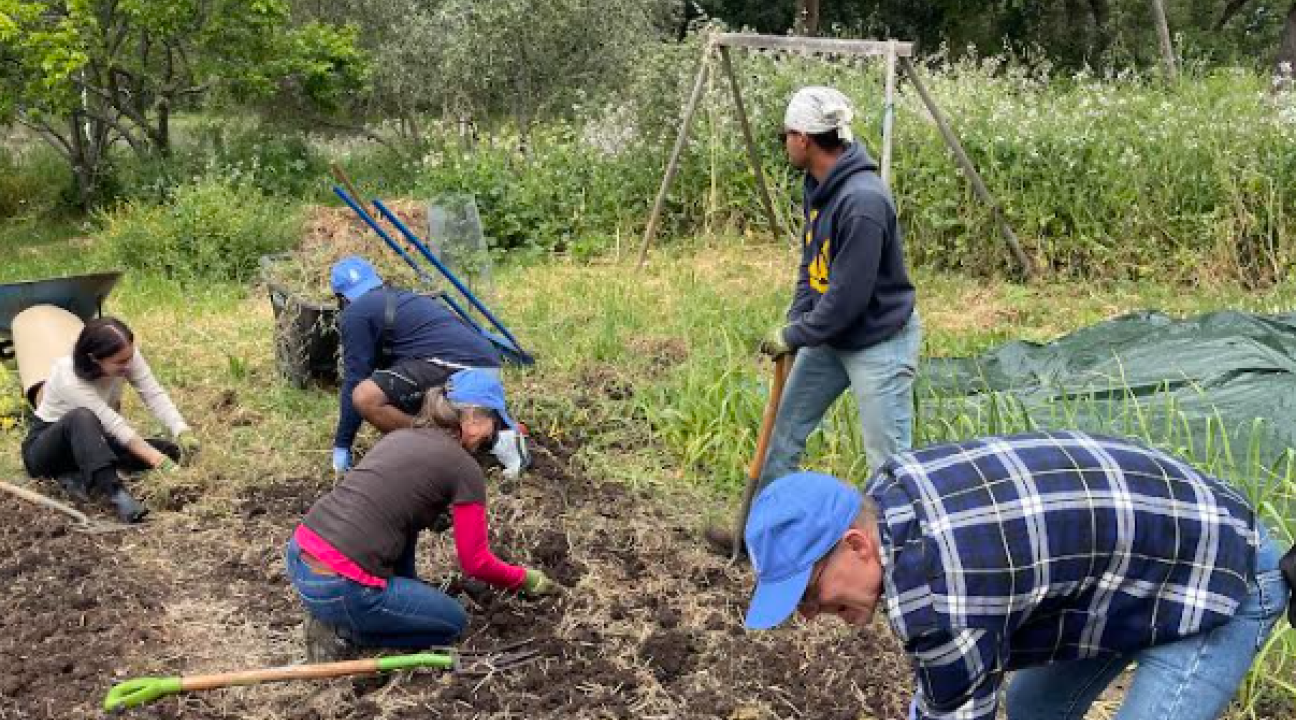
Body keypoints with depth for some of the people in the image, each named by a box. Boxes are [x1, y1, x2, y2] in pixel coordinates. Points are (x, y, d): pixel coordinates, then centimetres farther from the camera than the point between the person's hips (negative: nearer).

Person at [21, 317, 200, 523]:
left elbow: (155, 395, -24)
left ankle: (79, 476, -15)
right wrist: (159, 461, -42)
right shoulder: (70, 379, -33)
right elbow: (115, 425, -37)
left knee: (170, 451, -13)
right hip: (45, 449, -6)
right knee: (82, 418, -40)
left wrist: (183, 433, -40)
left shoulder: (127, 356, -18)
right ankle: (116, 494, -50)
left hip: (94, 441, 6)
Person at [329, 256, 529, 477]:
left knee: (366, 398, -17)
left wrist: (341, 446, 9)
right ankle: (498, 438, 12)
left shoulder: (355, 313, 7)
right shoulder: (402, 298, 32)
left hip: (455, 364, -9)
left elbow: (355, 381, 2)